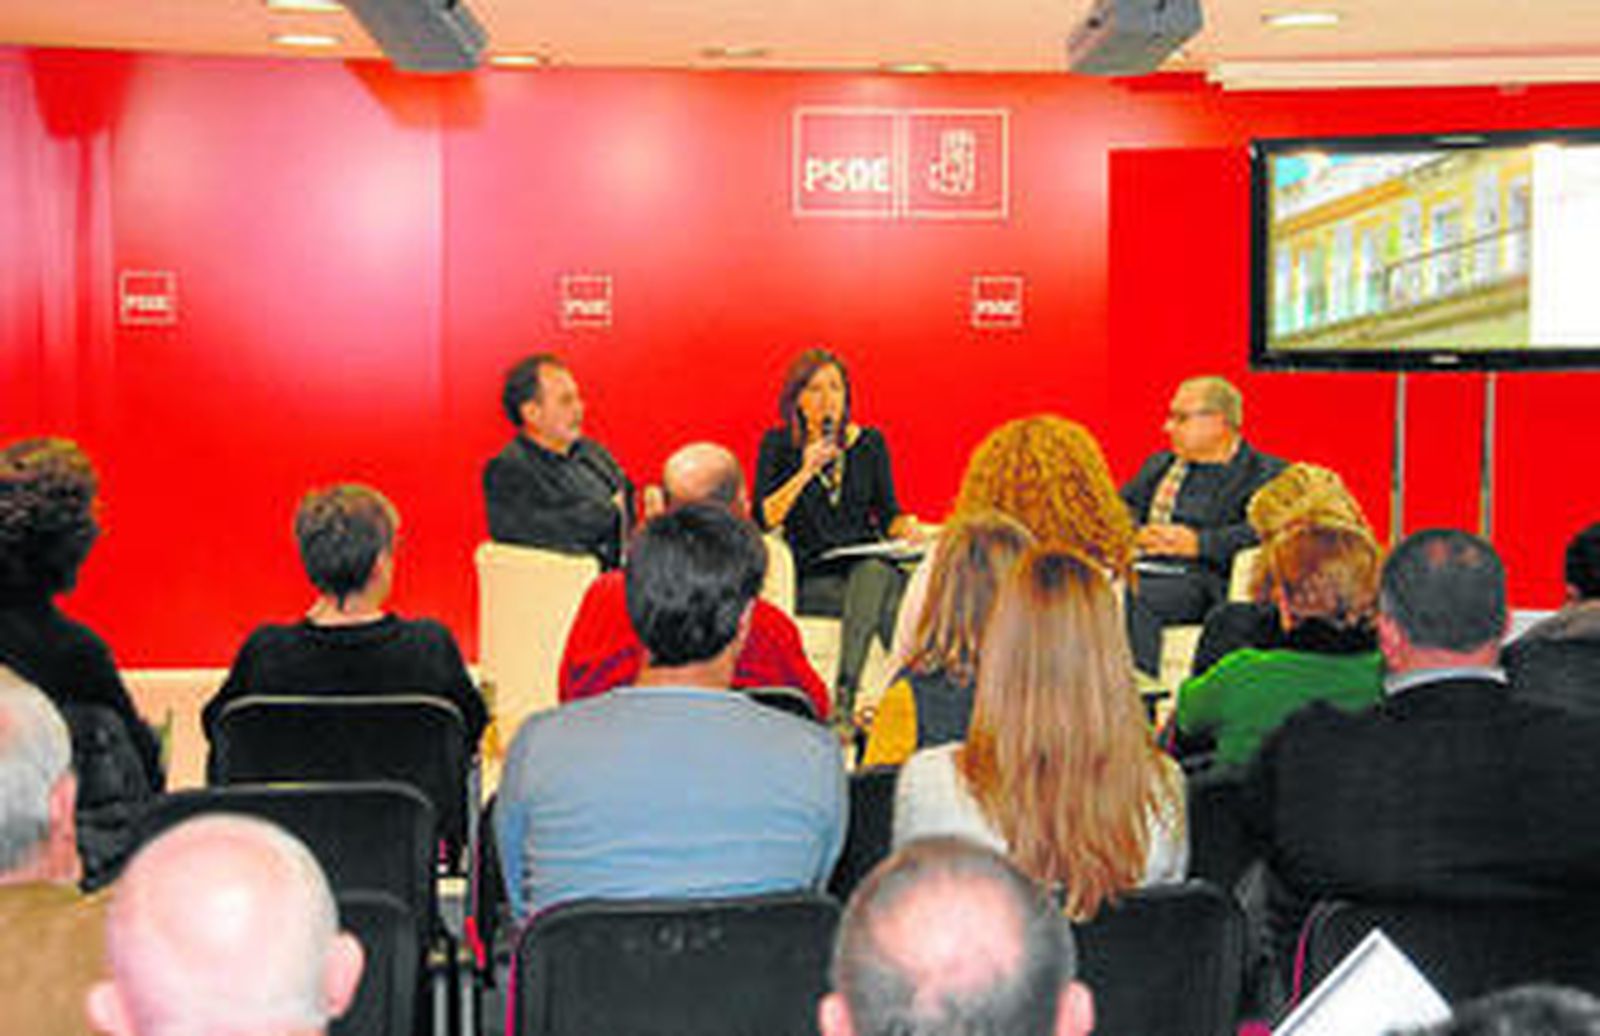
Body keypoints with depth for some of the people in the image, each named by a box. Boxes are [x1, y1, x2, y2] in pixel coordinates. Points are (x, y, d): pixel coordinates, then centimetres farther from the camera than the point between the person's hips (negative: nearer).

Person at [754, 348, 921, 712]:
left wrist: (903, 525, -7)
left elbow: (886, 515, 16)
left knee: (874, 574, -35)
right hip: (811, 579, -2)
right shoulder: (778, 445, 5)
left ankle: (844, 702, -36)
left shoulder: (870, 443, 12)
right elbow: (763, 520, -6)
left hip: (868, 565, 3)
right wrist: (805, 473, -15)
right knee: (885, 599, -33)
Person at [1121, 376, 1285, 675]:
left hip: (1198, 577, -6)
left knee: (1136, 600, -35)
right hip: (1138, 568, 6)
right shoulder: (1160, 463, 28)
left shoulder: (1263, 473, 5)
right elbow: (1124, 505, 22)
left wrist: (1199, 543, -18)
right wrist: (1134, 532, -2)